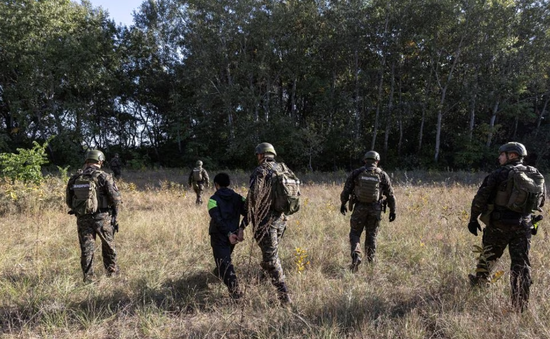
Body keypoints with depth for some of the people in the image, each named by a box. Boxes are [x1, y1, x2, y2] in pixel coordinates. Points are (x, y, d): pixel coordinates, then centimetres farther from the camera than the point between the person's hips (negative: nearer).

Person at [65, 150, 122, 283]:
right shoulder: (103, 176, -9)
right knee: (108, 245, 16)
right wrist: (114, 213, 4)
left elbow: (68, 200, 10)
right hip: (102, 217, -3)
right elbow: (115, 197, -13)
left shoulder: (74, 178, 4)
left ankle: (88, 277, 14)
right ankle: (112, 271, 27)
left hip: (82, 219, 3)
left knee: (86, 248, 11)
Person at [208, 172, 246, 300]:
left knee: (224, 261, -5)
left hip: (219, 236, -5)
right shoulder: (238, 197, 2)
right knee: (226, 256, 29)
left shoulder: (213, 199, -9)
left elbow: (217, 220, -20)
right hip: (233, 233, 5)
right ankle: (219, 272, 53)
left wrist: (228, 234, -20)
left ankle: (234, 289, -18)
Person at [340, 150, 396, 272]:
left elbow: (346, 190, 1)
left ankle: (356, 256, -12)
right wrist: (392, 210, 11)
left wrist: (343, 204, 14)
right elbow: (390, 195, 3)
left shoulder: (356, 173, -1)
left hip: (359, 208, -1)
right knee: (371, 236, 15)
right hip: (375, 210, 1)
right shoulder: (382, 175, 1)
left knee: (355, 234, 10)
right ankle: (371, 262, 21)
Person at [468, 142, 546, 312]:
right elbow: (541, 201, 16)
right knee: (521, 264, 8)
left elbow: (480, 197, -12)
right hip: (523, 226, 4)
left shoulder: (499, 173, -9)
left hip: (499, 224, -3)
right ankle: (521, 305, 10)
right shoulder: (535, 174, 5)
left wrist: (473, 219, -3)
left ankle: (480, 281, 38)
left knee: (488, 255, 17)